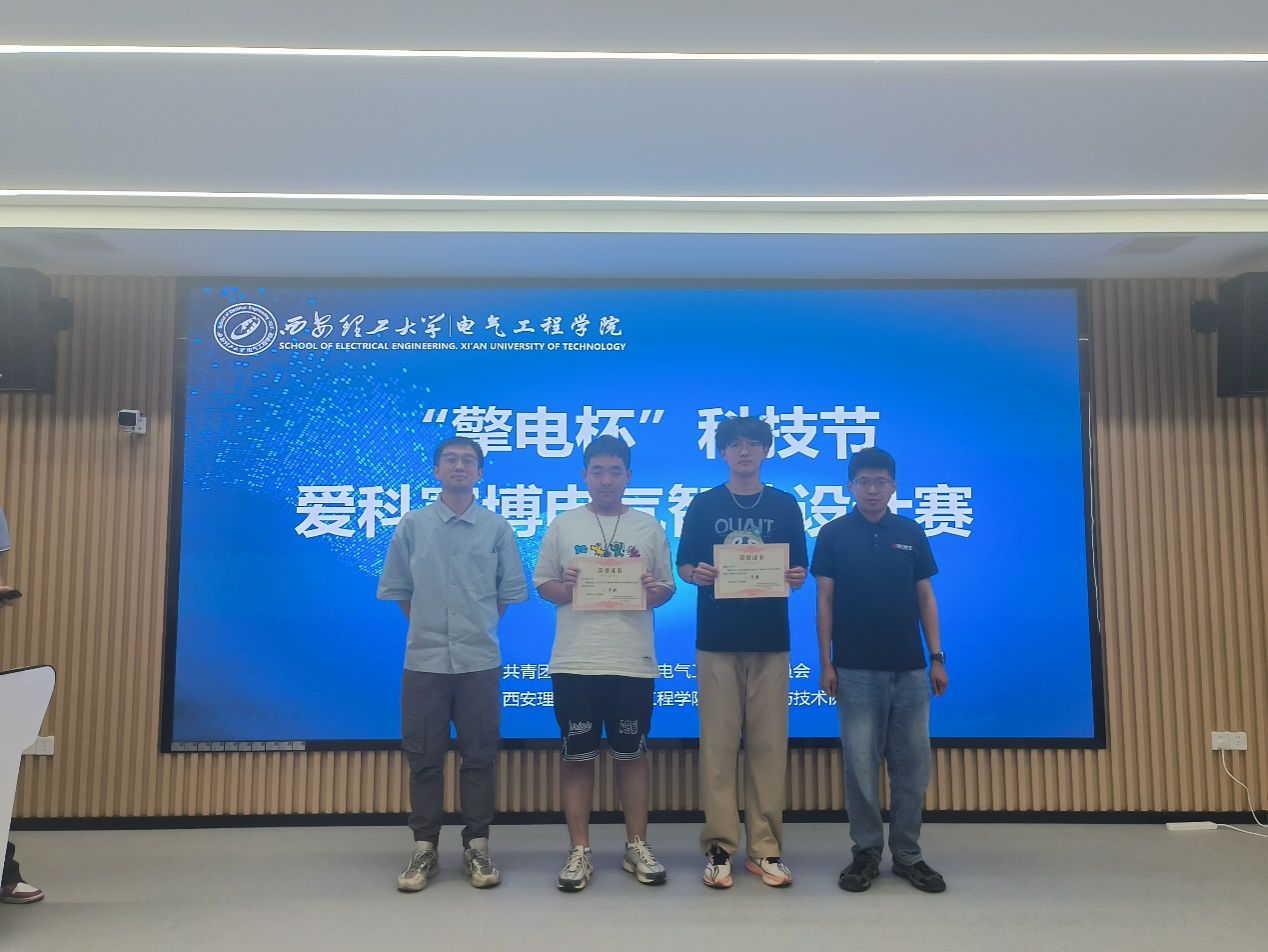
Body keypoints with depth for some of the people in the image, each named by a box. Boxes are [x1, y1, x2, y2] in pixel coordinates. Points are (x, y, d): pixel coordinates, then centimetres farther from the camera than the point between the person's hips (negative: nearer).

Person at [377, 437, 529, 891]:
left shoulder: (498, 528, 2)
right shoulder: (412, 525, 3)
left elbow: (510, 592, 8)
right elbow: (397, 589, 9)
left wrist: (479, 626, 7)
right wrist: (428, 625, 7)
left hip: (480, 661, 0)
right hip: (423, 660, 0)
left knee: (479, 756, 6)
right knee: (423, 757, 7)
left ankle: (476, 847, 19)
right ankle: (424, 849, 20)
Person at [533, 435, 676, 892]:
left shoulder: (649, 527, 7)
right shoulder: (563, 526, 6)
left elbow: (667, 588, 9)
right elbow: (543, 585, 7)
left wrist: (654, 591, -13)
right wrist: (565, 588, -14)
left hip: (633, 662, 1)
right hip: (575, 662, 0)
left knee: (632, 754, 10)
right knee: (577, 756, 6)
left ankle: (637, 847, 23)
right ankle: (580, 852, 18)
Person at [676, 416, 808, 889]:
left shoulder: (785, 506, 8)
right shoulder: (703, 505, 5)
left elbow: (799, 569, 8)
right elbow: (683, 565, 5)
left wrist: (796, 577, -14)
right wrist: (696, 574, -17)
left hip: (770, 641, 1)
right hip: (716, 640, -1)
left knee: (769, 745, 3)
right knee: (718, 745, 0)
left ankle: (765, 849, 13)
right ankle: (719, 847, 10)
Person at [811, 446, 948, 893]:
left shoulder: (912, 534, 6)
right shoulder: (833, 534, -1)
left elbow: (925, 598, 9)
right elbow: (825, 601, 0)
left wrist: (937, 657, 3)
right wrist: (826, 662, -5)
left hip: (910, 668, 2)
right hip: (856, 670, -2)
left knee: (912, 764, 8)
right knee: (861, 764, 3)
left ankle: (908, 854, 21)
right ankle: (866, 852, 17)